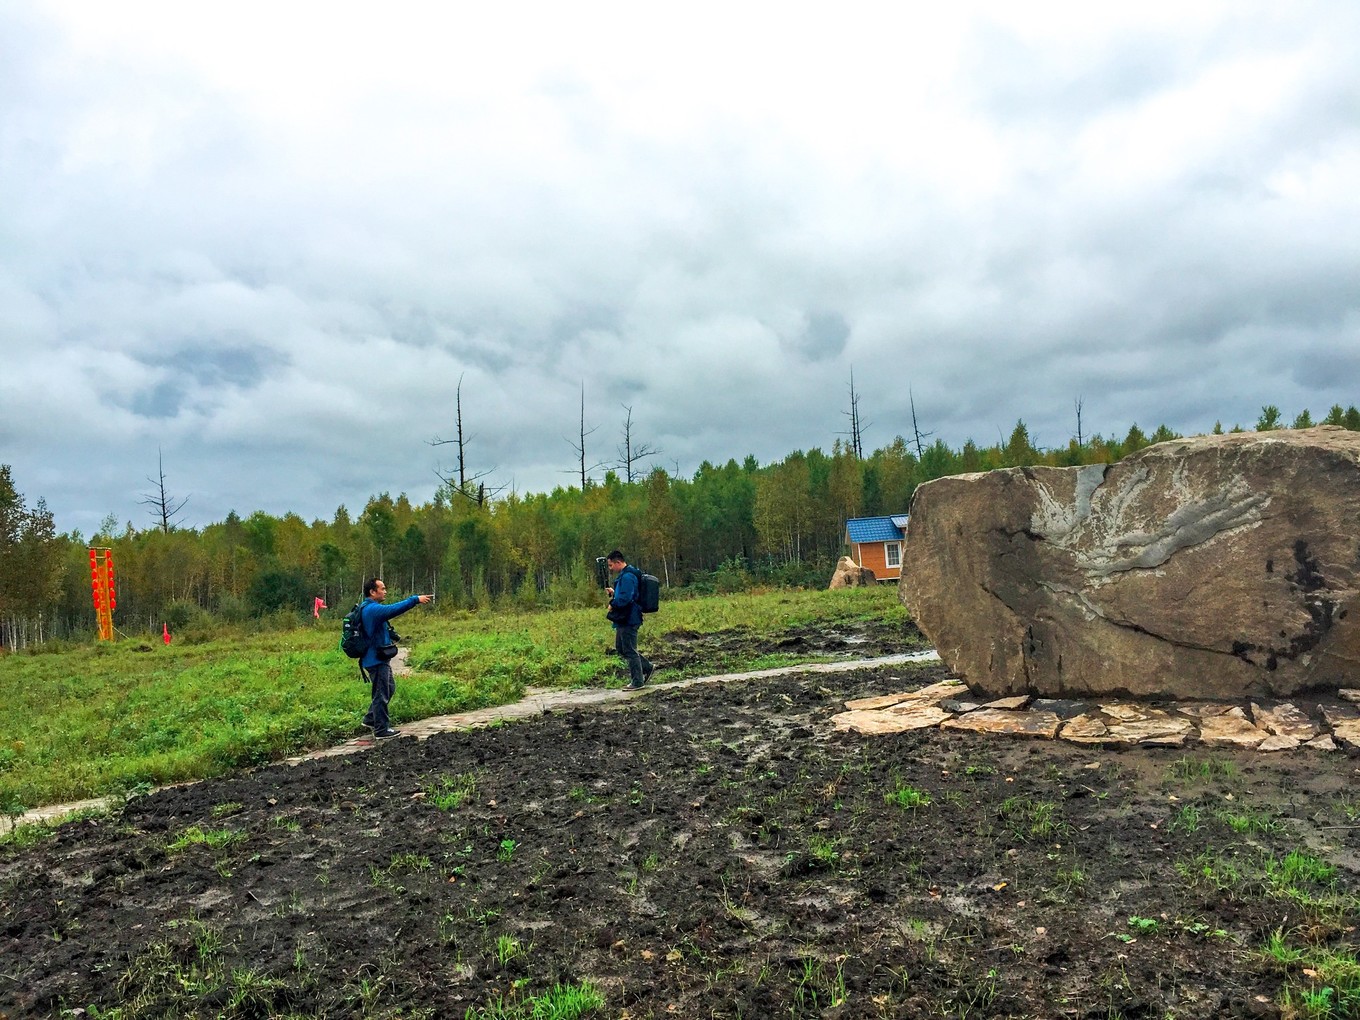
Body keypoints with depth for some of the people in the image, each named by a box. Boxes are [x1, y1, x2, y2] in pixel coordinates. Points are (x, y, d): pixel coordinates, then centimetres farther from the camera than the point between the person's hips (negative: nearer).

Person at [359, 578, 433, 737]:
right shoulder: (372, 609, -23)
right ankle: (381, 729, 12)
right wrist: (415, 599, -32)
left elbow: (391, 609, 14)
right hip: (377, 660, -11)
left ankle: (371, 719, 32)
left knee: (389, 688, 22)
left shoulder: (370, 608, 13)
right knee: (381, 694, 1)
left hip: (380, 658, 11)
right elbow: (394, 609, -34)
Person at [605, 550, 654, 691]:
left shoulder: (627, 577, -19)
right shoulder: (624, 575, 16)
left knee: (629, 651, -3)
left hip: (628, 620, -11)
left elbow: (625, 598, -26)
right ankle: (647, 668, 23)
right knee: (620, 648, 18)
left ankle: (637, 682, 7)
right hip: (624, 619, 11)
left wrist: (612, 605, -12)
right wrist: (613, 592, 11)